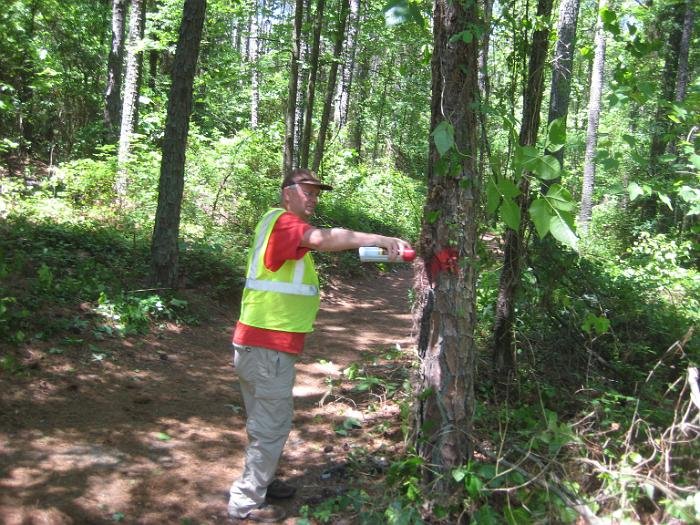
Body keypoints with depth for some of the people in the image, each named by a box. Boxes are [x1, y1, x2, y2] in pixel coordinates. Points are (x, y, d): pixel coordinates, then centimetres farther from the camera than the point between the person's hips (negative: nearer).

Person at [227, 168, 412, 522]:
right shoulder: (282, 221, -15)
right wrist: (381, 239, -39)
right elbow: (325, 239, -33)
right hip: (268, 347, -10)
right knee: (272, 425, -1)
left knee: (265, 421, 22)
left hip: (260, 344, 10)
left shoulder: (284, 227, 20)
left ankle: (257, 481, 36)